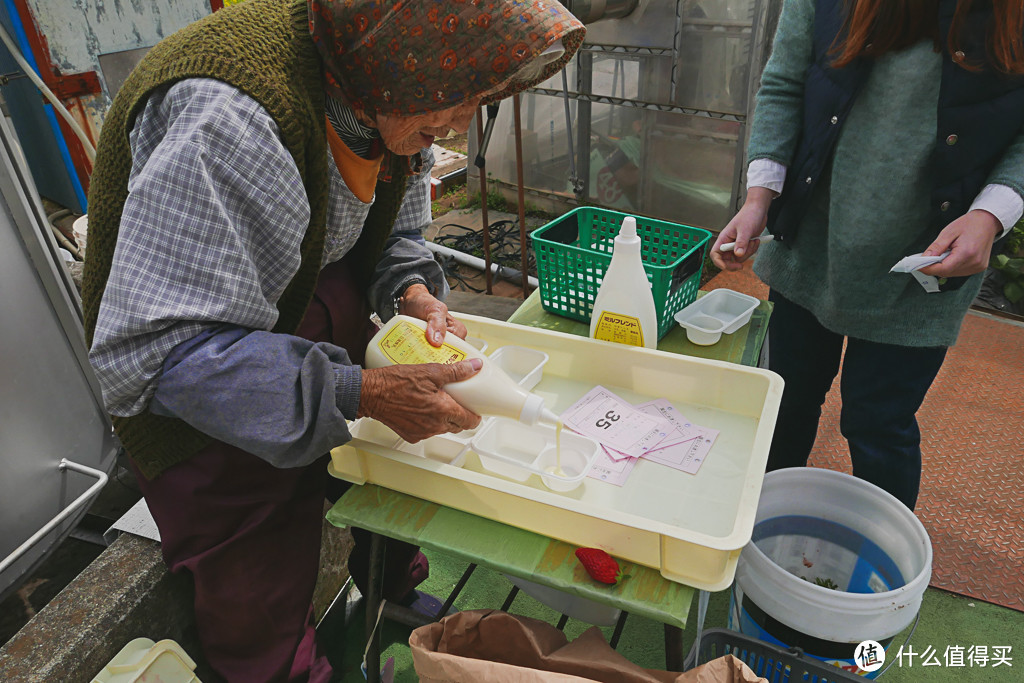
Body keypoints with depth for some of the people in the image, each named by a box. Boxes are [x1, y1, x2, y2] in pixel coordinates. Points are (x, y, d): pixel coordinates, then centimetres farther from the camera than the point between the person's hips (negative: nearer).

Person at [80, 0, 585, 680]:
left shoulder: (388, 97, -8)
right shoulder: (231, 120, -36)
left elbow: (384, 234, 7)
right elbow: (151, 352, -34)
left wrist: (413, 293, -15)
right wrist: (360, 392, -37)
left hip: (321, 305, 7)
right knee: (263, 600, 2)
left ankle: (396, 595, 43)